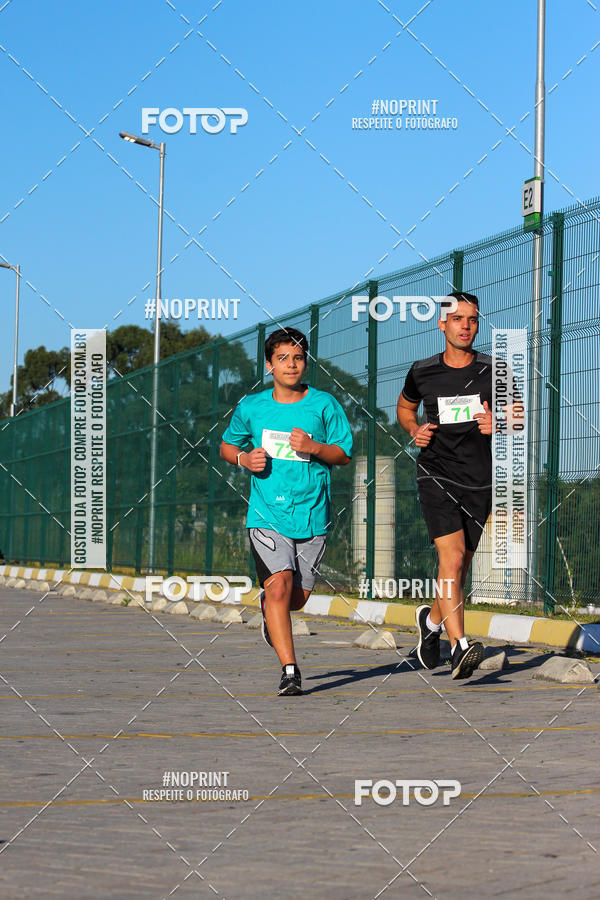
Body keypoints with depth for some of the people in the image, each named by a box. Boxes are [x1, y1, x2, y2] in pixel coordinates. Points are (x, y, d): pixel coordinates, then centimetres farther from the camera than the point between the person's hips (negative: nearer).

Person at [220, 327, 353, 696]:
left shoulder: (324, 404, 1)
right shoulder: (251, 407, 4)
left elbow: (344, 454, 3)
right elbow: (227, 445, 18)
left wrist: (313, 447, -16)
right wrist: (244, 458, -4)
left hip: (312, 515, 1)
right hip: (267, 513, -1)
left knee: (298, 596, 10)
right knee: (279, 586, -18)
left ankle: (268, 609, 46)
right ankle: (290, 670, -14)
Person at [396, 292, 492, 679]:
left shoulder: (493, 371, 1)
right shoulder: (422, 372, 1)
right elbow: (404, 406, 21)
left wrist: (498, 423, -13)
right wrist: (415, 431, 0)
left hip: (479, 481, 2)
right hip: (436, 476, -2)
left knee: (460, 565, 12)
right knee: (452, 556, -19)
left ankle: (432, 620, 40)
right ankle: (460, 646, -25)